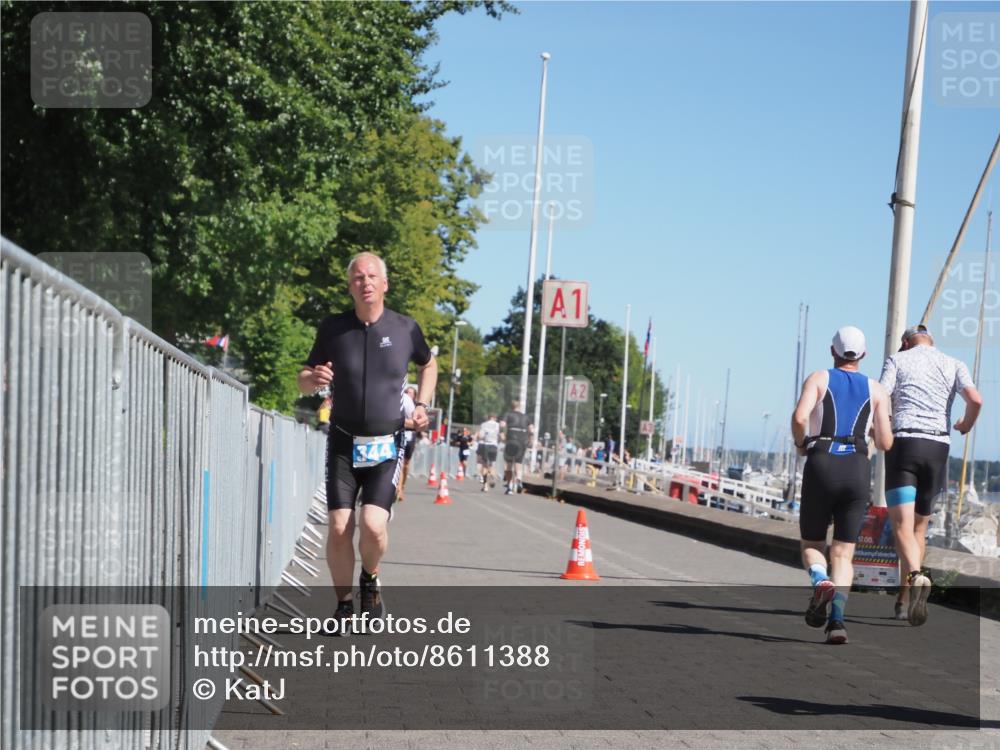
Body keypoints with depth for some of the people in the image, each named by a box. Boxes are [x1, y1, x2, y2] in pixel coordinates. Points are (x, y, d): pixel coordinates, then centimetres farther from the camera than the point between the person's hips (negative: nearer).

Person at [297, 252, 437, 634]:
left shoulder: (405, 328, -1)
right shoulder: (333, 328, -1)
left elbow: (429, 365, 20)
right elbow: (302, 382, 7)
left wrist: (422, 405, 5)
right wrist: (314, 379, -17)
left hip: (386, 447, -1)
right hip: (343, 444, 1)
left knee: (372, 525, -16)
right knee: (339, 528, -8)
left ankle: (370, 580, 16)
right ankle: (344, 604, 13)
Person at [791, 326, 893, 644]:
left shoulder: (818, 379, 6)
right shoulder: (876, 390, 12)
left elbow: (800, 417, -12)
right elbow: (885, 443, 6)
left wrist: (801, 444, 7)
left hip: (821, 466, -1)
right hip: (858, 469, 1)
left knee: (811, 543, 14)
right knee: (843, 552, 5)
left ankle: (820, 581, -19)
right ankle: (837, 618, -15)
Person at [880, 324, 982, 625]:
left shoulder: (897, 359, 8)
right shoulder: (954, 365, 13)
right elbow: (975, 399, -5)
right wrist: (966, 425, 15)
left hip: (903, 444, -2)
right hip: (937, 446, 3)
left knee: (902, 526, -9)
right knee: (919, 527, 15)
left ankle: (916, 576, -36)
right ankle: (904, 599, 17)